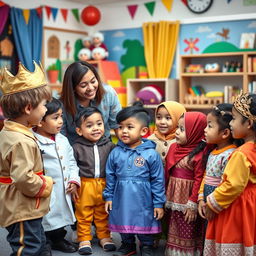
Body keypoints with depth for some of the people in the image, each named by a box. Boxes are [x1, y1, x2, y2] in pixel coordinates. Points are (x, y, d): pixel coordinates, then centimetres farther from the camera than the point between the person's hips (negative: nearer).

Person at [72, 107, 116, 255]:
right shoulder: (77, 147, -7)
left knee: (103, 214, 15)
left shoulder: (109, 146, 0)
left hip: (104, 185, 2)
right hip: (84, 186, -2)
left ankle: (104, 237, 31)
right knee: (84, 214, 9)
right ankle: (84, 239, 23)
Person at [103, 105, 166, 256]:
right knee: (124, 222, 18)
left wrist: (159, 203, -7)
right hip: (122, 199, 3)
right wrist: (108, 197, 7)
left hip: (143, 200, -3)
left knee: (145, 224, 11)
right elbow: (110, 177, 7)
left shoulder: (151, 154, -12)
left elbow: (158, 180, -8)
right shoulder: (115, 153, -2)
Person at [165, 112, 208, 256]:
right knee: (174, 232, 19)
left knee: (188, 235, 7)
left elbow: (199, 180, -18)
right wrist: (165, 195, 9)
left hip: (187, 202, -7)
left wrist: (193, 205, -17)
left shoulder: (199, 154, -18)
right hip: (173, 200, 7)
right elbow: (167, 173, 9)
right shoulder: (174, 148, 4)